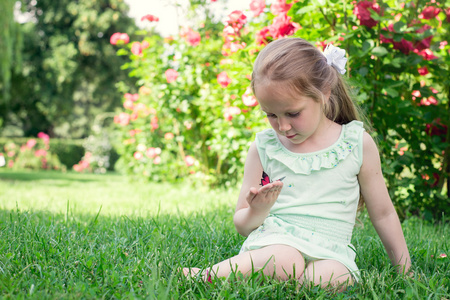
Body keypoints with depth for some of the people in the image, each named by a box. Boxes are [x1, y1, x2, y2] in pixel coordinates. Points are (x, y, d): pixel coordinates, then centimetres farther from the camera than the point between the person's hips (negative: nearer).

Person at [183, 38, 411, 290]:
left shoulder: (358, 144, 4)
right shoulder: (264, 148, 5)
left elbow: (383, 214, 14)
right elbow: (242, 225, 11)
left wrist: (405, 270, 16)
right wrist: (257, 211, -12)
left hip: (328, 254, 2)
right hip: (273, 241, -1)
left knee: (334, 277, -36)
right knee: (282, 260, -38)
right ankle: (206, 275, -22)